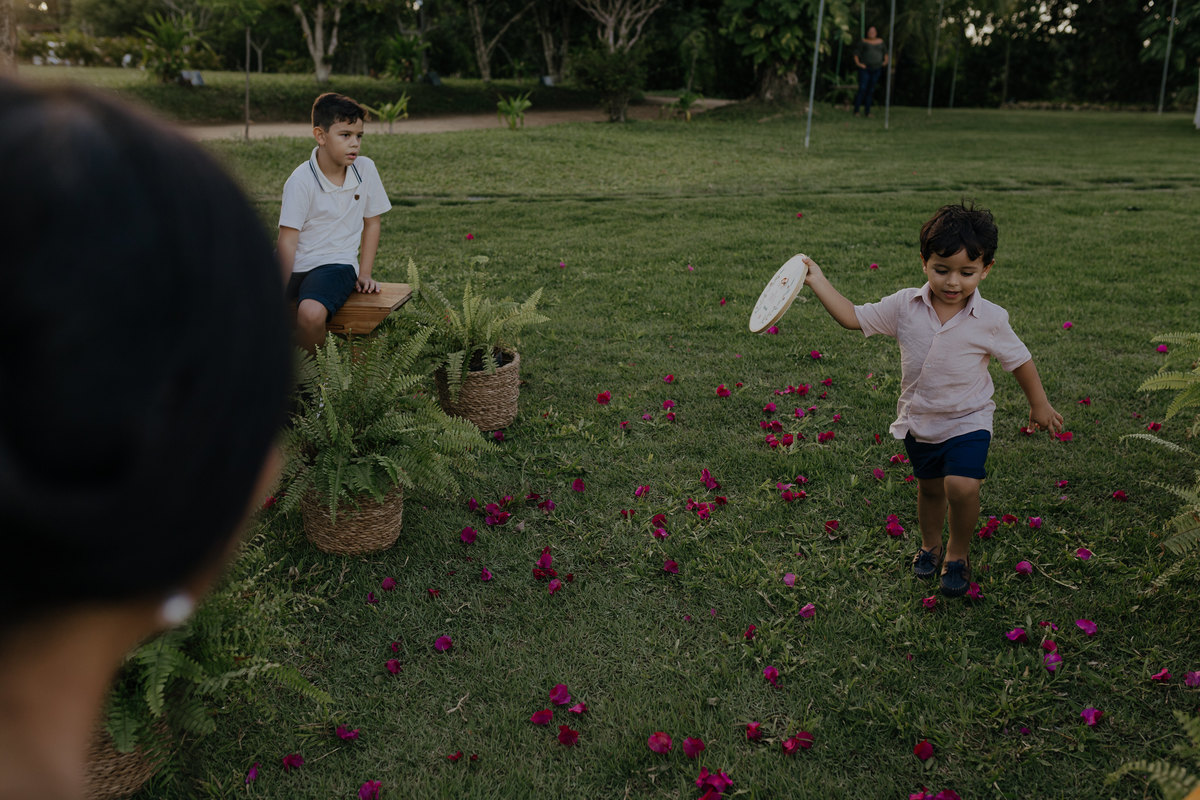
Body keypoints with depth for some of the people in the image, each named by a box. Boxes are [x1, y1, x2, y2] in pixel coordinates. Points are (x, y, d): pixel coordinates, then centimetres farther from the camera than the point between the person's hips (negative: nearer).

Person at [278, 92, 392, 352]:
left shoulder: (366, 169, 1)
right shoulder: (300, 181, -9)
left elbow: (371, 223, 12)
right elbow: (288, 240, -13)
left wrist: (364, 274, 5)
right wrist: (280, 295, -20)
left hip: (336, 264, 0)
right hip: (295, 264, 0)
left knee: (311, 313, -31)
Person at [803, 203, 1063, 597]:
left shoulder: (990, 319, -15)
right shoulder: (905, 306, -11)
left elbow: (1019, 360, -1)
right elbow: (854, 317, -6)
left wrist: (1039, 405, 9)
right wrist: (819, 282, -14)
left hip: (967, 420, -3)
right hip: (918, 419, 3)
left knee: (962, 487, -21)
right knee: (929, 487, 20)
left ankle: (958, 553, 6)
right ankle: (930, 545, 47)